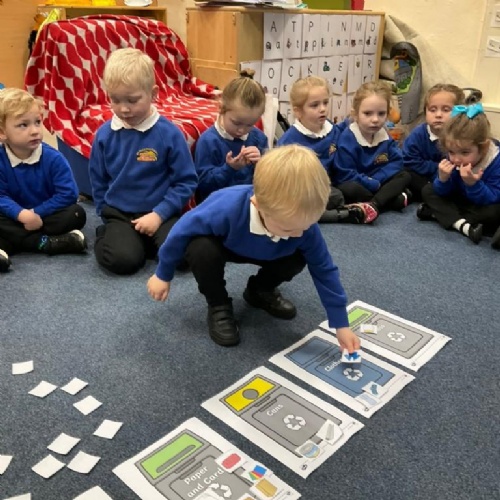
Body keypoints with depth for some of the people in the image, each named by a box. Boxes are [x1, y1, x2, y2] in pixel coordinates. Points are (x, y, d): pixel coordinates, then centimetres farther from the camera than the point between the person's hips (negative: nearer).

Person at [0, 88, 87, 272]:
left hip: (46, 216, 0)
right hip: (17, 218, 0)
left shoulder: (53, 158, -14)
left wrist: (37, 213, -20)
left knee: (77, 214, -26)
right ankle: (46, 243, -30)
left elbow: (68, 194, -17)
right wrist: (22, 214, -34)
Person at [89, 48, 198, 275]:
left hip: (160, 212, -1)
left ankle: (150, 239, 7)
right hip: (119, 213, 1)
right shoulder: (104, 134, -1)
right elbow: (98, 181, 12)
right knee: (122, 260, -25)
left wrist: (159, 214, -15)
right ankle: (106, 236, 9)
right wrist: (107, 214, 6)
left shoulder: (169, 134, -10)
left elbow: (186, 182, -7)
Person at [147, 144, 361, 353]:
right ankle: (218, 305, -6)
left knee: (297, 260, -21)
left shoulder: (303, 223, -33)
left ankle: (260, 291, 12)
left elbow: (324, 270, -19)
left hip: (257, 251, 3)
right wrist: (163, 275, -11)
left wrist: (341, 324, -15)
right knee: (201, 249, -37)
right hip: (221, 245, -3)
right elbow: (182, 230, -26)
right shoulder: (226, 210, -45)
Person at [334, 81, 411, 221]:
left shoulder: (385, 136, -1)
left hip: (377, 183, 6)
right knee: (349, 189, -37)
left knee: (405, 176, -9)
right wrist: (375, 184, -18)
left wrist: (376, 180, -20)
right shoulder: (347, 139, -20)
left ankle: (373, 204, -31)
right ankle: (396, 199, -23)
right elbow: (346, 176, -22)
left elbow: (396, 162, -3)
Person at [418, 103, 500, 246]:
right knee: (428, 190, -8)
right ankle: (462, 225, -29)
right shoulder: (453, 159, -16)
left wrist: (472, 183, -45)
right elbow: (443, 193, -11)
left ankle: (435, 213, -28)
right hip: (461, 201, 5)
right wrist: (443, 179, -34)